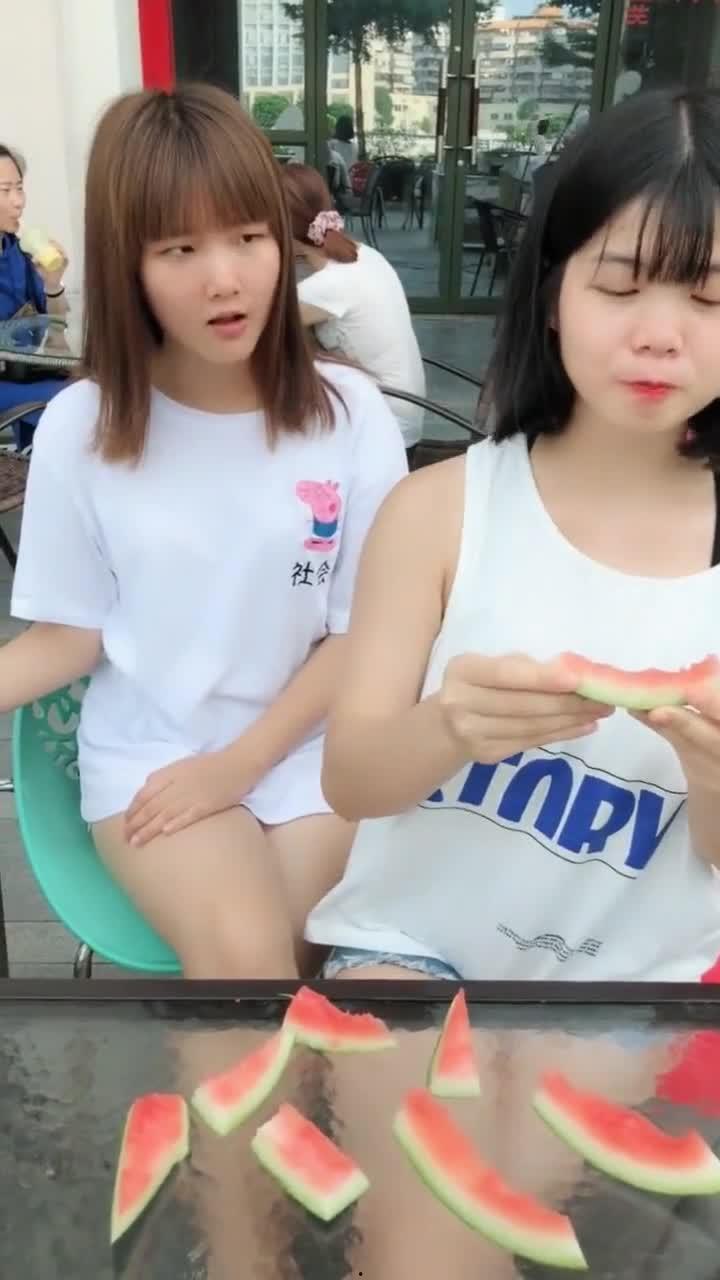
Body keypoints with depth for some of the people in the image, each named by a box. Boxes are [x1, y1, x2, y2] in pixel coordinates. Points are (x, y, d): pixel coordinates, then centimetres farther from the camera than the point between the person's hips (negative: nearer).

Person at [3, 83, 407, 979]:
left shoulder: (347, 413, -7)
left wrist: (241, 762, -11)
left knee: (247, 951, -17)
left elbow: (359, 633, -3)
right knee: (243, 952, -22)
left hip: (308, 748, 1)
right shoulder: (80, 427, -6)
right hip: (149, 750, 0)